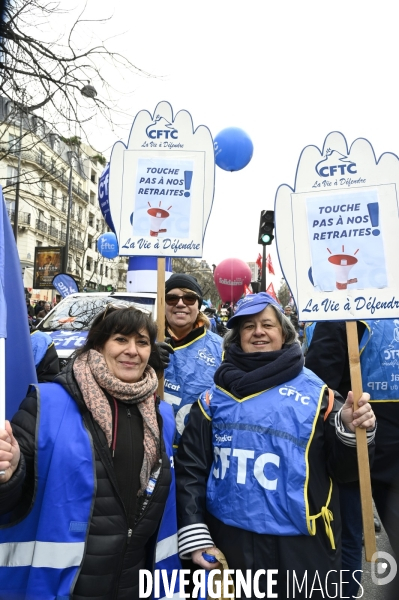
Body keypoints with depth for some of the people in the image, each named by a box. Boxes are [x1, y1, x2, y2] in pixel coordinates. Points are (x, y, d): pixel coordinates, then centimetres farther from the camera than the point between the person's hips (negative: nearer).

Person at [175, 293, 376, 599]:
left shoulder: (315, 392, -3)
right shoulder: (216, 394, 0)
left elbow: (341, 470, 1)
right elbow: (190, 466, 2)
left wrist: (351, 432, -18)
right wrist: (194, 535, -1)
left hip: (301, 545, -1)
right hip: (229, 542, 1)